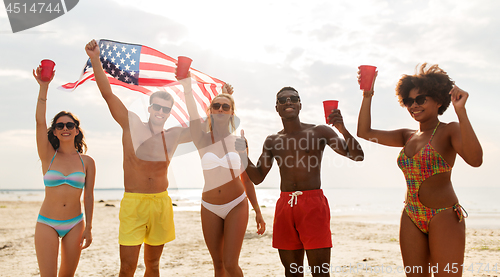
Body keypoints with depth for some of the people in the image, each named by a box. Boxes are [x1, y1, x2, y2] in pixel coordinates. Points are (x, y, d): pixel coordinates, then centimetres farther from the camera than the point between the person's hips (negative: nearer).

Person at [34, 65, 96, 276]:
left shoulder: (87, 162, 0)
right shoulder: (48, 156, -2)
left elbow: (89, 196, 3)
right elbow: (39, 121, -15)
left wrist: (88, 228, 2)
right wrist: (43, 87, -23)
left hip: (75, 224, 1)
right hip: (47, 224, -1)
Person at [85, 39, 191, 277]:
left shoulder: (174, 136, 6)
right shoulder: (132, 124, -2)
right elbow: (107, 94, -8)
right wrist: (95, 60, -16)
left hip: (161, 204, 3)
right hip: (133, 203, -3)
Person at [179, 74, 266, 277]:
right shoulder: (202, 140, -4)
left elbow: (246, 179, 7)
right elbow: (192, 113, -21)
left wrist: (258, 211, 8)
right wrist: (186, 84, -36)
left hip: (237, 206, -1)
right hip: (210, 208, 1)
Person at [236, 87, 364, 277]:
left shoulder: (318, 132, 3)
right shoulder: (273, 141, 14)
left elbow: (357, 155, -2)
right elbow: (258, 177, 16)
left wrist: (342, 129, -19)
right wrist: (243, 154, 0)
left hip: (313, 204, -4)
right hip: (285, 205, 4)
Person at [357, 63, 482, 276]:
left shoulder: (449, 131, -3)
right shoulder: (407, 137, 14)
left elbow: (475, 159, -23)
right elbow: (364, 132, 11)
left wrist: (461, 112, -28)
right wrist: (367, 95, 6)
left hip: (444, 217, -6)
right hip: (412, 219, 6)